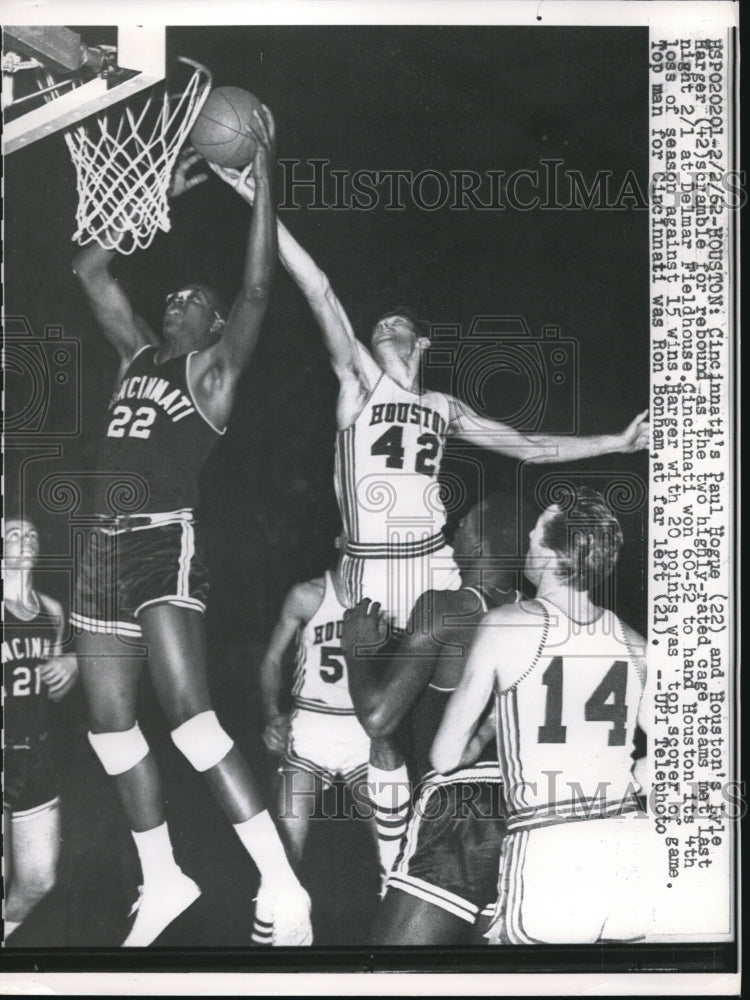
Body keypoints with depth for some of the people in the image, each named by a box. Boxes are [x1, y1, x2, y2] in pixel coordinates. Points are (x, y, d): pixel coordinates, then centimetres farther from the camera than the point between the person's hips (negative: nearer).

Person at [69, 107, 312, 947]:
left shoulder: (212, 370, 2)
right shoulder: (138, 355, 19)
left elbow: (257, 288, -11)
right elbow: (89, 270, 26)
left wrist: (262, 170, -10)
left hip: (165, 542, -8)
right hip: (106, 545, 8)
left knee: (187, 713, -18)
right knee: (108, 725, 9)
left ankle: (284, 892, -13)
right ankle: (163, 882, 22)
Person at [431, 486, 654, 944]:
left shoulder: (505, 626, -3)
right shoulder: (633, 644, 8)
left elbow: (446, 757, 2)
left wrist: (477, 743, 22)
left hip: (548, 850, -4)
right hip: (634, 844, 5)